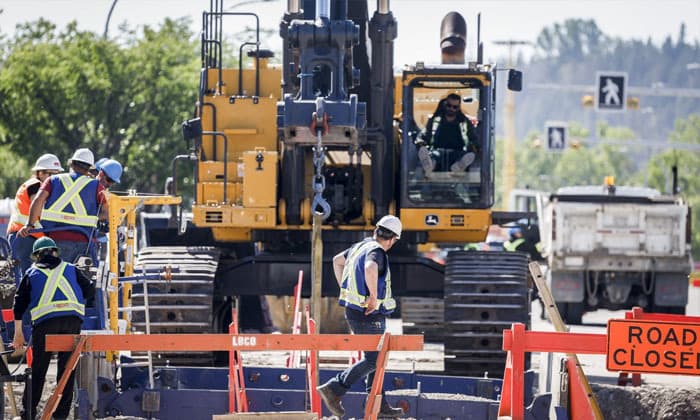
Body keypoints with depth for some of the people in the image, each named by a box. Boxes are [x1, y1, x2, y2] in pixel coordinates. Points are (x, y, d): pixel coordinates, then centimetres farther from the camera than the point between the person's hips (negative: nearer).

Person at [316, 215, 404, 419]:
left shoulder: (360, 247, 10)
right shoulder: (376, 252, -18)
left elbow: (337, 261, 27)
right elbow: (370, 269, -42)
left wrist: (345, 290, 26)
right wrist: (374, 296, -30)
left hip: (354, 310, 10)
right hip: (370, 316, -10)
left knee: (374, 357, 15)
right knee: (374, 360, -3)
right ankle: (334, 389, -7)